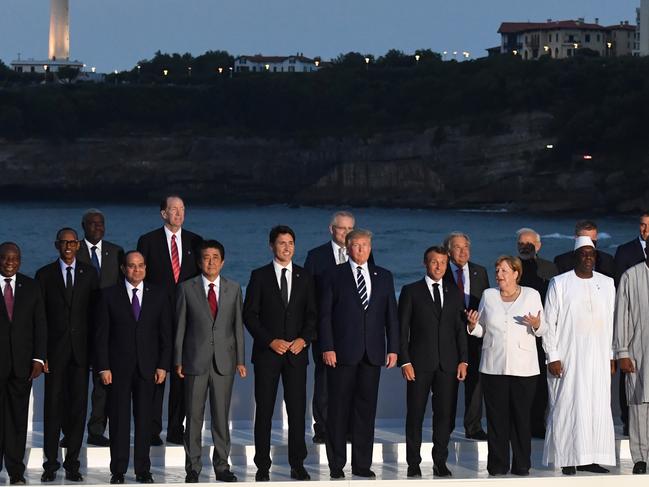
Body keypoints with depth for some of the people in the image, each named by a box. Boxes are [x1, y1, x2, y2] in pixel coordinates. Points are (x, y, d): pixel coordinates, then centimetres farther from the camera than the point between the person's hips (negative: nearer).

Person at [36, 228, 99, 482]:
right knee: (53, 404, -1)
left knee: (78, 404, 2)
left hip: (81, 348, 1)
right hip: (55, 349, -1)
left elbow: (95, 311, 7)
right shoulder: (44, 274, 5)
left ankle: (72, 463, 7)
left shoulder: (89, 273, 8)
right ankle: (51, 463, 4)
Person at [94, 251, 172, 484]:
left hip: (147, 367, 1)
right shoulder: (109, 295, 3)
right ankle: (118, 471, 6)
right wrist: (103, 367, -7)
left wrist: (163, 366, -1)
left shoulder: (158, 296, 7)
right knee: (119, 419, 1)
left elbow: (165, 333, 7)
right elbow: (102, 334, 1)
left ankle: (143, 470, 10)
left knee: (144, 419, 3)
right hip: (118, 368, -1)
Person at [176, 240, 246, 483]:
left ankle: (222, 465, 12)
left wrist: (240, 360, 4)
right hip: (195, 360, -1)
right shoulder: (187, 288, 3)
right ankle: (193, 467, 8)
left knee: (221, 416, 5)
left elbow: (238, 325, 8)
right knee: (194, 416, 1)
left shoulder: (233, 288, 8)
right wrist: (178, 360, -2)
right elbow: (180, 326, 3)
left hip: (224, 361, 1)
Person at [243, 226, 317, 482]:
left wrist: (303, 339, -8)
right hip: (267, 352, -2)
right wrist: (271, 341, -10)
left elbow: (312, 314, 9)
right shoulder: (260, 276, 3)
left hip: (297, 352, 2)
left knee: (297, 410, -1)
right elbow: (249, 314, -1)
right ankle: (262, 466, 4)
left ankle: (297, 464, 5)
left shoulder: (305, 277, 10)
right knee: (264, 410, 0)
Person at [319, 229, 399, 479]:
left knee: (366, 408, 4)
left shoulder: (384, 276, 12)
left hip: (372, 353, 3)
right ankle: (336, 465, 5)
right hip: (342, 352, -3)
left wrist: (393, 348, 4)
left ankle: (362, 464, 10)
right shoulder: (335, 275, 3)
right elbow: (325, 314, -1)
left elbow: (391, 315, 12)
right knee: (339, 409, 0)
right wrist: (327, 348, -9)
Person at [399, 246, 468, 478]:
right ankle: (413, 464, 6)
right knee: (415, 415, 0)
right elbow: (402, 329, 0)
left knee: (445, 414, 2)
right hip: (419, 363, -3)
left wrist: (463, 360, 2)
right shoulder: (411, 291, 4)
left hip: (448, 363, 3)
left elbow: (460, 330, 12)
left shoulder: (454, 295, 13)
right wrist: (405, 361, -8)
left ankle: (440, 462, 9)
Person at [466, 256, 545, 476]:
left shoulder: (531, 295, 7)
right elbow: (481, 330, 15)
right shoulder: (488, 295, 11)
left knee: (521, 417, -2)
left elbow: (542, 331, 7)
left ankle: (521, 465, 4)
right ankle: (498, 464, 5)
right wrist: (473, 325, -6)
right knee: (496, 417, 0)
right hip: (494, 365, 1)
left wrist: (536, 325, -14)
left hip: (523, 367, -1)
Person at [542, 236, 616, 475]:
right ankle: (567, 459, 1)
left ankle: (590, 459, 7)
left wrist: (612, 356, 7)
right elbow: (549, 322, -2)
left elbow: (612, 321, 11)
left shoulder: (607, 284, 9)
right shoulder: (560, 284, -2)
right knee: (567, 406, -4)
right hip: (568, 358, -4)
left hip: (598, 358, 4)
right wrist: (552, 357, -8)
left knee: (598, 406, 2)